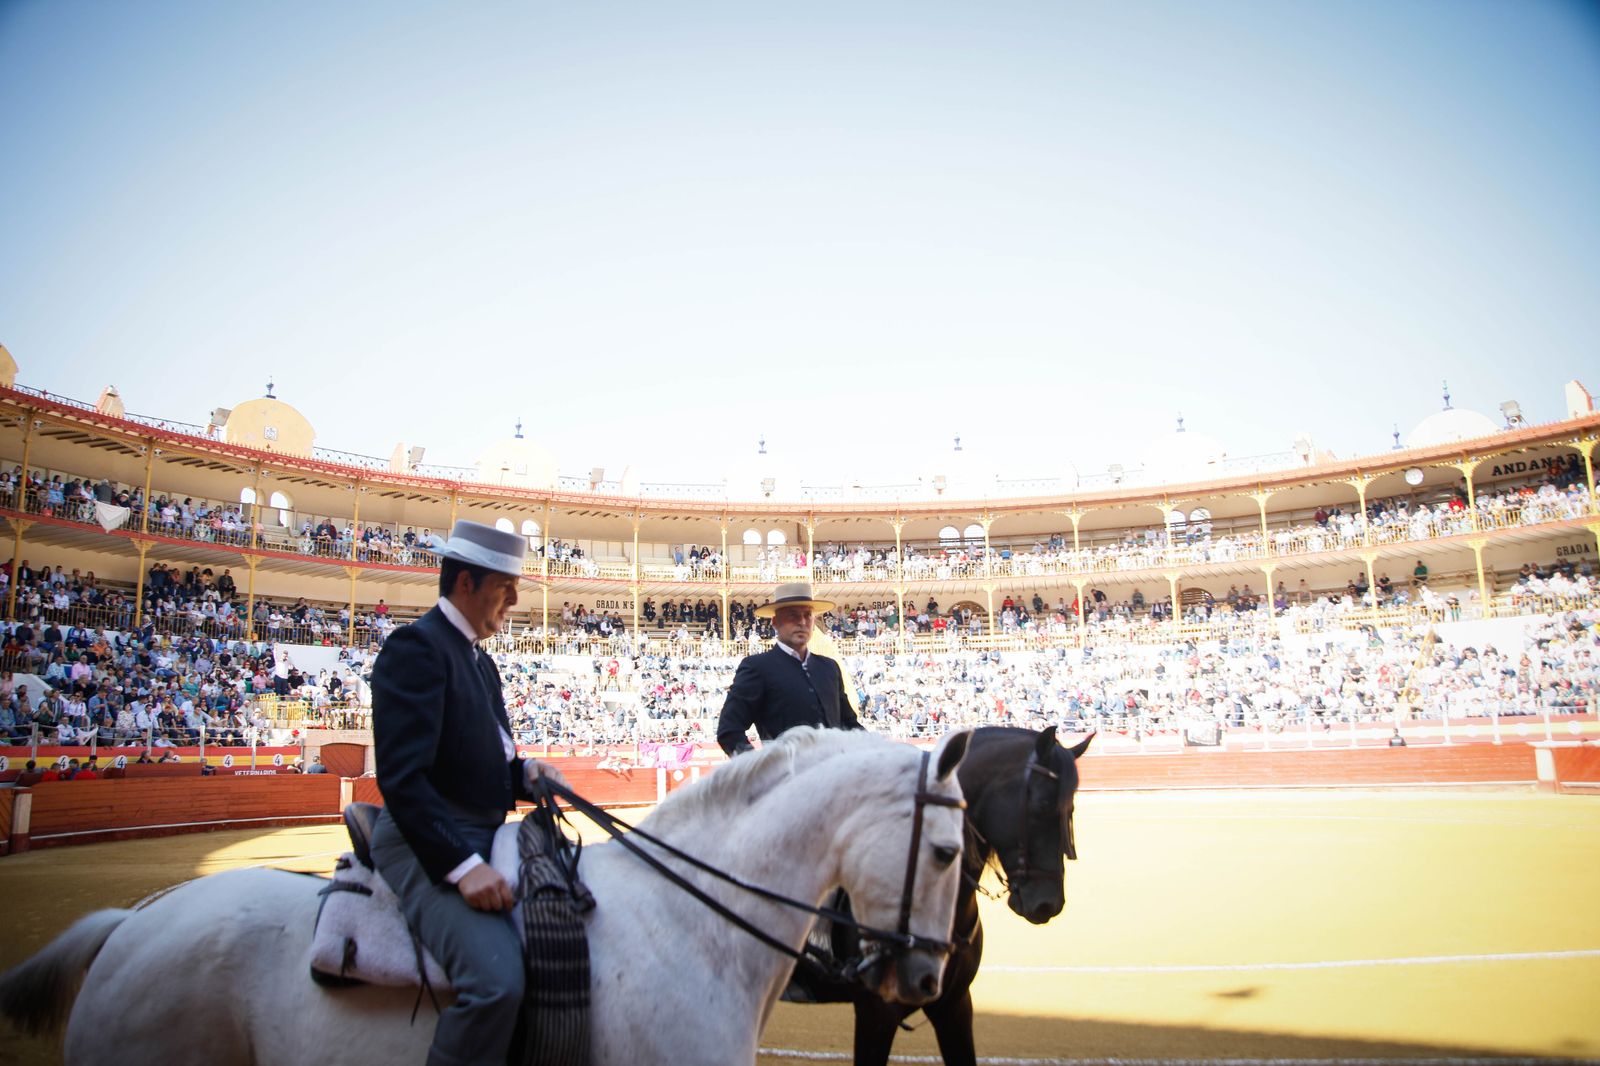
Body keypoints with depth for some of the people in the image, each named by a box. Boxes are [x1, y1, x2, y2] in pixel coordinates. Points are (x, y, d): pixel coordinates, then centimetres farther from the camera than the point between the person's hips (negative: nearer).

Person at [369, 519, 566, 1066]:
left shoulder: (480, 660, 16)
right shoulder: (415, 646, -14)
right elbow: (402, 776, -23)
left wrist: (525, 773, 1)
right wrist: (462, 864, -28)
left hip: (484, 839, 10)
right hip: (431, 846, -10)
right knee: (496, 980, -28)